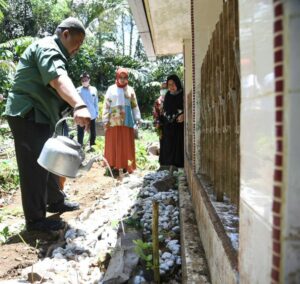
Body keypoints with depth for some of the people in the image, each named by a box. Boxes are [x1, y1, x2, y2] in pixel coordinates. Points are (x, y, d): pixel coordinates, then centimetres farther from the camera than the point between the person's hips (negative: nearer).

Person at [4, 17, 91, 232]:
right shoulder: (48, 47, -14)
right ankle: (35, 220, 4)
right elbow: (58, 79, -36)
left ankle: (55, 201, 32)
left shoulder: (54, 52, 21)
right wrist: (79, 105, -51)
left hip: (39, 115, 11)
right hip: (27, 115, -11)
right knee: (34, 167, -6)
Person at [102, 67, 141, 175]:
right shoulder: (111, 89, 5)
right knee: (113, 143, 1)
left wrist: (137, 118, 2)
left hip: (127, 121, 1)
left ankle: (125, 165, 10)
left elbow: (134, 105, 10)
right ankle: (113, 165, 9)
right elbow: (106, 105, 2)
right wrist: (105, 120, -4)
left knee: (127, 143, 2)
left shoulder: (130, 90, 11)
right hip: (113, 121, -1)